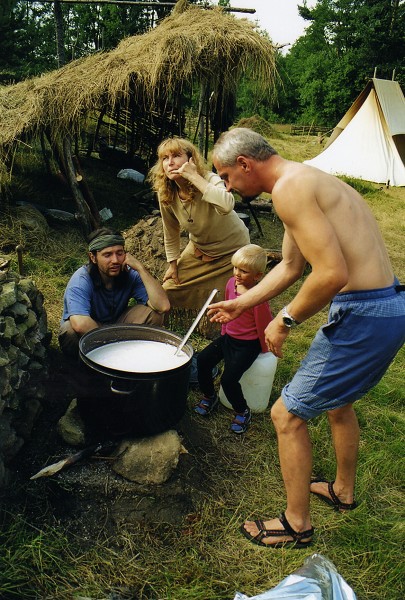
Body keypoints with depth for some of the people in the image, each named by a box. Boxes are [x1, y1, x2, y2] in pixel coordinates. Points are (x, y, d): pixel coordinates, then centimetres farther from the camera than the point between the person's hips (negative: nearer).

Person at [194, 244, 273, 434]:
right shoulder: (231, 283, -3)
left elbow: (263, 326, -15)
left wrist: (265, 350, -4)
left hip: (248, 344, -7)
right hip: (228, 337, 7)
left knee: (229, 379, -18)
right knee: (203, 360, -6)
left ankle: (243, 412, 10)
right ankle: (209, 396, 19)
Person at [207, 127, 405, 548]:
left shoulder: (289, 187, -17)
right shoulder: (305, 181, 16)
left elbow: (332, 274, -27)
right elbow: (290, 268, 25)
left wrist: (285, 320, -13)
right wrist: (239, 304, 29)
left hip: (363, 315, -10)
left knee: (288, 414, 4)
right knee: (337, 398, 30)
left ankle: (296, 524, 24)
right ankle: (343, 491, 53)